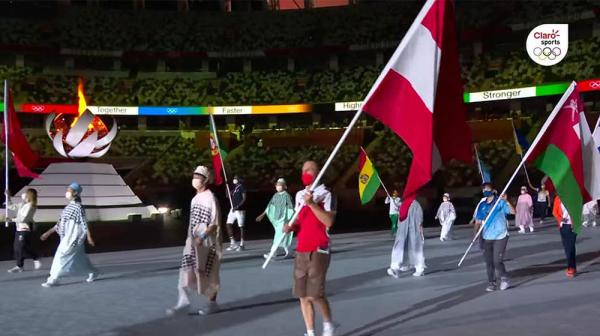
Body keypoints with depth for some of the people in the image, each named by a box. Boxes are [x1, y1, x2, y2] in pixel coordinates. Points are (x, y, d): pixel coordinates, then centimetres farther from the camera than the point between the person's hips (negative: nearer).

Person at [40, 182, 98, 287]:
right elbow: (60, 223, 18)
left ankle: (53, 279, -4)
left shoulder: (78, 207, -12)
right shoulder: (69, 206, 13)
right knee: (79, 257, 15)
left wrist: (89, 237, -15)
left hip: (73, 237, -9)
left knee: (61, 255, -9)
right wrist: (48, 232, 16)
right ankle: (93, 273, 28)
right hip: (67, 237, 9)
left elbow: (84, 223, -14)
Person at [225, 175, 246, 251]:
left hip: (240, 209, -8)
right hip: (233, 209, 8)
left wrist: (237, 207, -21)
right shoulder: (234, 187, 14)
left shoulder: (241, 187, -8)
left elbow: (244, 199, -14)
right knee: (228, 224, 2)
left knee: (241, 227, -2)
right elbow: (228, 196, 18)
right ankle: (233, 243, 8)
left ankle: (241, 245, 6)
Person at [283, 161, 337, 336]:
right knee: (303, 295, 6)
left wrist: (312, 203, -24)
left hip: (318, 251, -6)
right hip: (301, 251, 6)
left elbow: (329, 221, -18)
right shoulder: (299, 195, 14)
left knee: (315, 293, -11)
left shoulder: (325, 194, -6)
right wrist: (290, 226, 2)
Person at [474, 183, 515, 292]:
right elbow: (478, 222, 11)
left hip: (500, 237, -4)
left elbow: (513, 211, -16)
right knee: (488, 261, 6)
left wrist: (506, 201, -30)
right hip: (486, 238, 4)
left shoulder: (500, 202, -4)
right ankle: (491, 283, 17)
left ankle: (504, 279, 17)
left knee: (497, 261, -7)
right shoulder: (481, 205, 8)